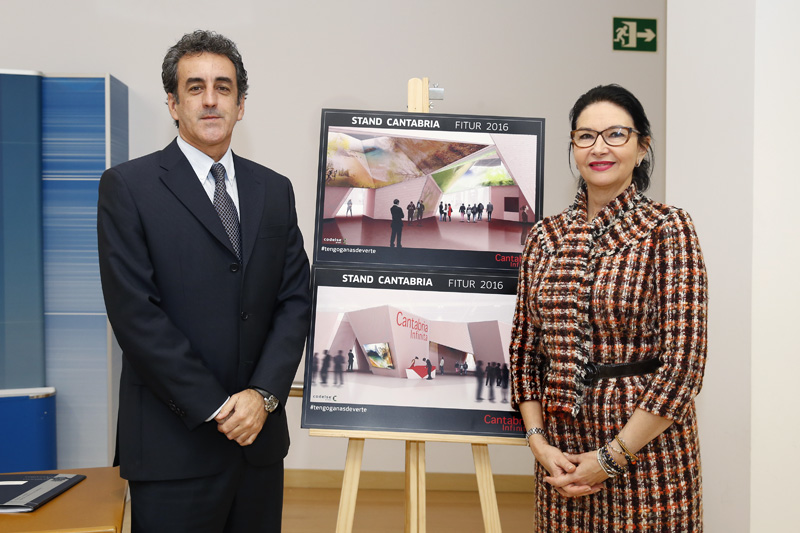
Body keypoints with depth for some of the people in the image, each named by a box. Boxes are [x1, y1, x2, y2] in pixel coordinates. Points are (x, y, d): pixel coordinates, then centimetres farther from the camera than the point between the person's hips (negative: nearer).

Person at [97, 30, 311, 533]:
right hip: (174, 443, -4)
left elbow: (295, 301, 5)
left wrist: (264, 394, -9)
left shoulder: (275, 190, 10)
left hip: (260, 435, 4)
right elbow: (136, 315, -10)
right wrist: (216, 408, -12)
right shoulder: (127, 186, -3)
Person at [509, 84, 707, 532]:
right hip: (561, 449, 4)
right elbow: (524, 349, 8)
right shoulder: (546, 236, 5)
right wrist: (539, 442, -4)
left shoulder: (668, 228, -8)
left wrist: (611, 458, -13)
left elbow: (684, 362, -13)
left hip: (645, 442, -3)